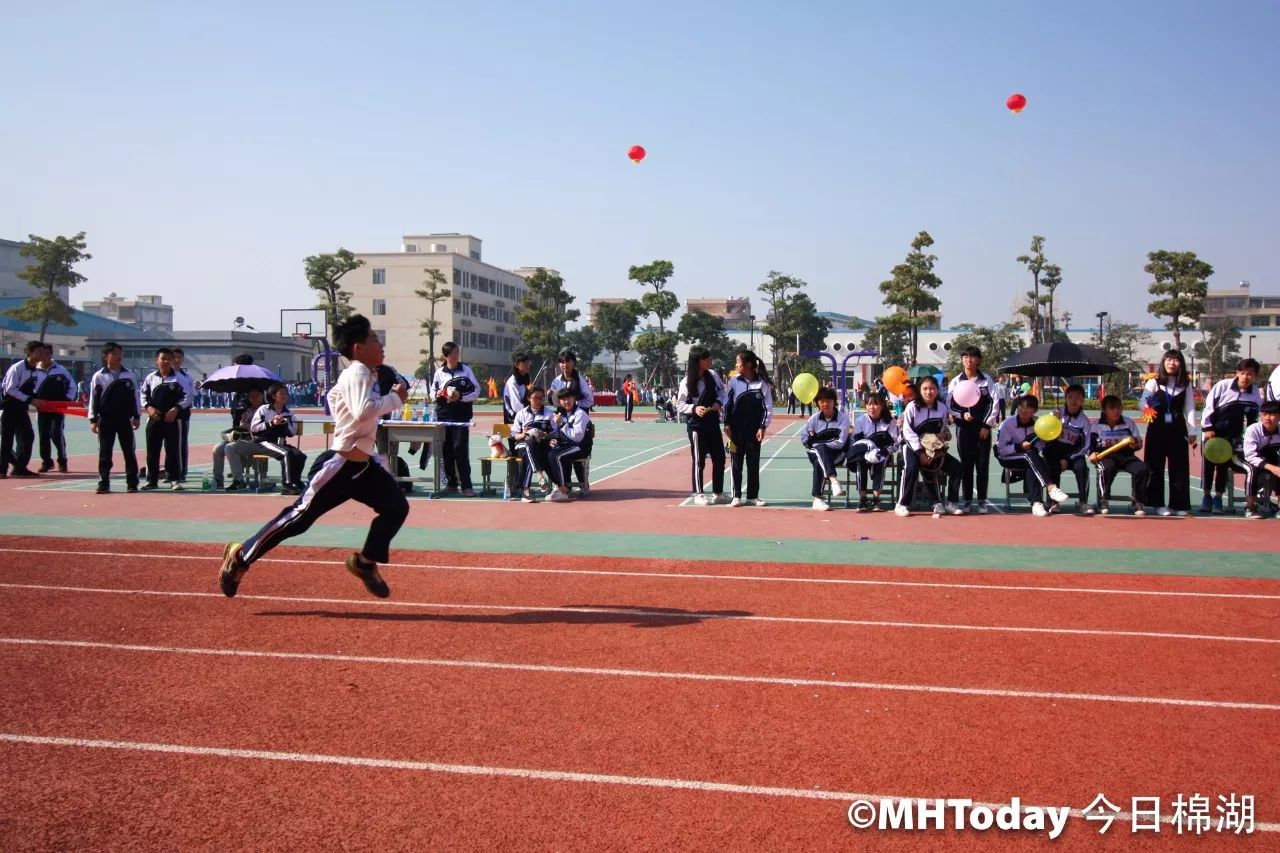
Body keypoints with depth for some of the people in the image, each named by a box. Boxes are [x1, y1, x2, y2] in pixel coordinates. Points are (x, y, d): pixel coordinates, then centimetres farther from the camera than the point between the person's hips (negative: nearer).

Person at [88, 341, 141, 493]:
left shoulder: (129, 375, 3)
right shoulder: (99, 376, -1)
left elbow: (134, 397, 7)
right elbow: (93, 399, 0)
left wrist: (136, 416, 4)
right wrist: (93, 420, -3)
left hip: (125, 419, 1)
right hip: (106, 420, -1)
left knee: (129, 452, 2)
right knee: (105, 452, 3)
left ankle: (132, 483, 8)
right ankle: (103, 484, 8)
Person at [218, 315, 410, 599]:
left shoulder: (364, 375, 14)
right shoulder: (358, 372, -15)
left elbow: (333, 395, 30)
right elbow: (363, 411, -33)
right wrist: (396, 398, -22)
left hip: (364, 464, 9)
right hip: (341, 464, -9)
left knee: (396, 506, -2)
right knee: (299, 517, -3)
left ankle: (365, 562, 12)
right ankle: (240, 557, 11)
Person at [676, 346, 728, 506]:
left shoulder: (713, 375, -1)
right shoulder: (687, 382, -13)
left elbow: (722, 392, 10)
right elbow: (679, 405, -8)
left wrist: (719, 402, -10)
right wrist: (694, 408, -24)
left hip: (713, 423, 5)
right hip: (696, 425, -5)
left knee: (719, 459, 10)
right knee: (699, 461, 2)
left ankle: (718, 493, 23)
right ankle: (698, 495, 14)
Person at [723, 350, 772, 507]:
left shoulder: (762, 383, -3)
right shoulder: (734, 381, 1)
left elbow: (768, 407, -1)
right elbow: (727, 404, 4)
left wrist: (763, 427, -7)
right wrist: (727, 424, -2)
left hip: (754, 431, -1)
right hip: (736, 430, 1)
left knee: (753, 464, 6)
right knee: (736, 463, 4)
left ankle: (752, 497, 14)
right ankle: (737, 496, 10)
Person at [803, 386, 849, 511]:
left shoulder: (843, 418, -5)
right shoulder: (814, 419, 4)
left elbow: (840, 443, -12)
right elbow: (804, 438, 10)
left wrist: (818, 443, -14)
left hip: (835, 454, -2)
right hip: (816, 453, 2)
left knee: (819, 464, -34)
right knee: (820, 449, -36)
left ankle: (817, 499, -33)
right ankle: (834, 481, -54)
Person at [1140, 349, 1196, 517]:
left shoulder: (1186, 384, 4)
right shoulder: (1154, 381, -2)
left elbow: (1190, 408, 2)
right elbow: (1142, 400, -12)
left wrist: (1192, 432, -5)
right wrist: (1145, 407, -36)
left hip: (1177, 429, 2)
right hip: (1157, 428, -2)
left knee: (1179, 467, 4)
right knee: (1155, 466, 2)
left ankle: (1179, 504, 12)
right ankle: (1158, 504, 11)